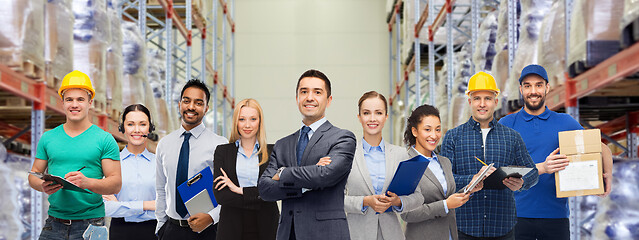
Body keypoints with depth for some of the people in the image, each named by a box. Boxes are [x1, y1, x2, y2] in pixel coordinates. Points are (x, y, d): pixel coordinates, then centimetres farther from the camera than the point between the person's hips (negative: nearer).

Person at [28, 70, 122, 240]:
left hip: (90, 223, -3)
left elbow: (116, 184, -5)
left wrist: (87, 182, -23)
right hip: (54, 224, 3)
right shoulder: (48, 138, 10)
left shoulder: (104, 139, 0)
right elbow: (34, 174, 13)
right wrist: (43, 185, -10)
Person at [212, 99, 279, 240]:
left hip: (265, 228, 0)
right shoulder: (222, 151, 6)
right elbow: (220, 196, -6)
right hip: (232, 228, 0)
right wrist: (258, 196, -12)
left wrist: (240, 190, -11)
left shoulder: (272, 152, 5)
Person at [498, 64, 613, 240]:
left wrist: (608, 174, -6)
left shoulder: (565, 122, 9)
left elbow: (601, 148, 14)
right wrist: (542, 168, -23)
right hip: (518, 215, -2)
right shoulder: (506, 124, 2)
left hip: (556, 216, 2)